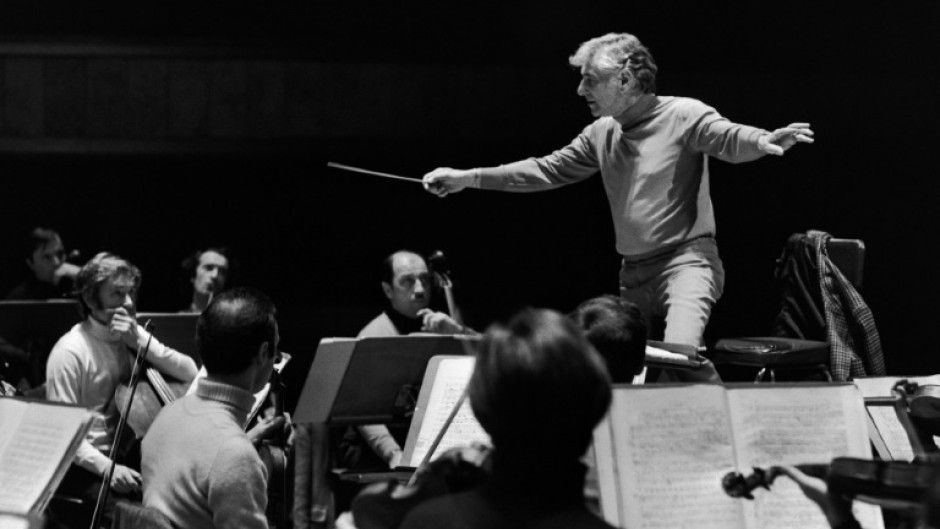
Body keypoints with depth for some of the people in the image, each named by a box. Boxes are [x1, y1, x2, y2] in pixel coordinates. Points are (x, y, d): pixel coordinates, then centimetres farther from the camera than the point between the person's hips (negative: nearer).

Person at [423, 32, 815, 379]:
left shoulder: (683, 115, -10)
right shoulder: (602, 134, 10)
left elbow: (729, 138, -27)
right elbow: (548, 170, 15)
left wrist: (763, 141, -52)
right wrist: (466, 178, 12)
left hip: (686, 260, -8)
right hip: (634, 273, 8)